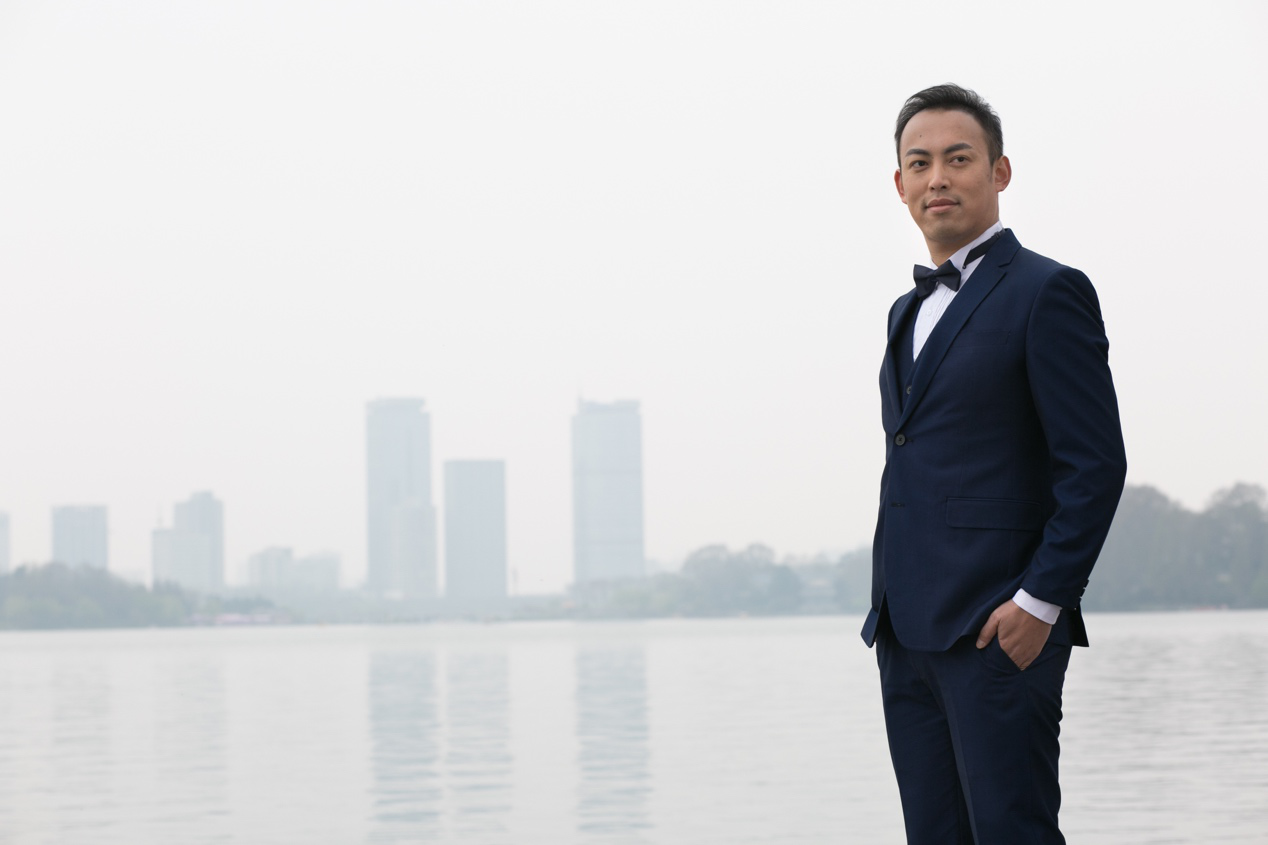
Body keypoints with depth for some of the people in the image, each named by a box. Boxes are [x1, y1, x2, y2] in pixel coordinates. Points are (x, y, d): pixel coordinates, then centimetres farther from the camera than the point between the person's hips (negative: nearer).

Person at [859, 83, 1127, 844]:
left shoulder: (1047, 292, -5)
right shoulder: (911, 310, 20)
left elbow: (1096, 466, -11)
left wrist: (1040, 602, -16)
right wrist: (889, 609, 16)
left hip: (1000, 630, -8)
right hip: (909, 632, 8)